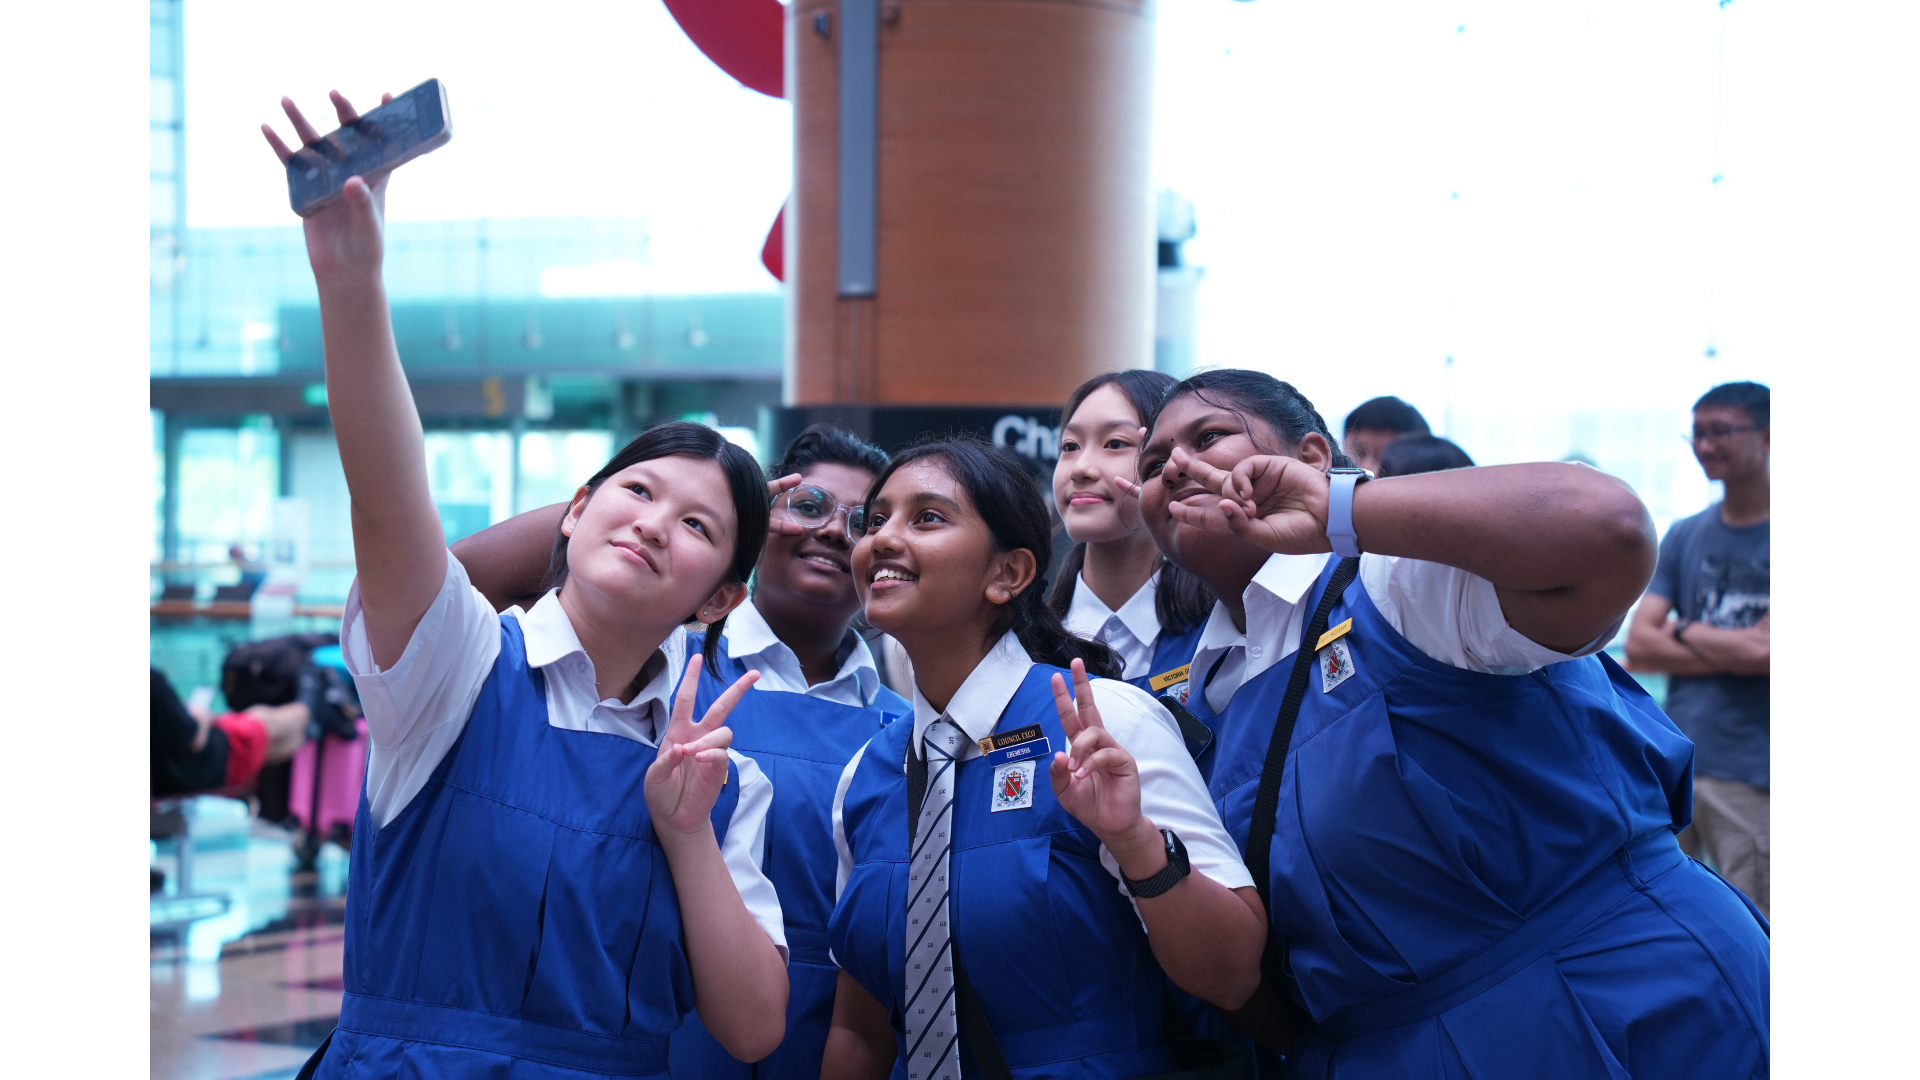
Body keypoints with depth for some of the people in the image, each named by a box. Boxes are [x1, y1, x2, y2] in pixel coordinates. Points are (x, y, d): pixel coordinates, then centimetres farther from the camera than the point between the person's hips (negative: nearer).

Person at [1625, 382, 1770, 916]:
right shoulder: (1684, 537, 11)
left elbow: (1765, 651, -16)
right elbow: (1639, 647, 4)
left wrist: (1685, 631, -1)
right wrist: (1732, 650, -8)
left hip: (1752, 776, -5)